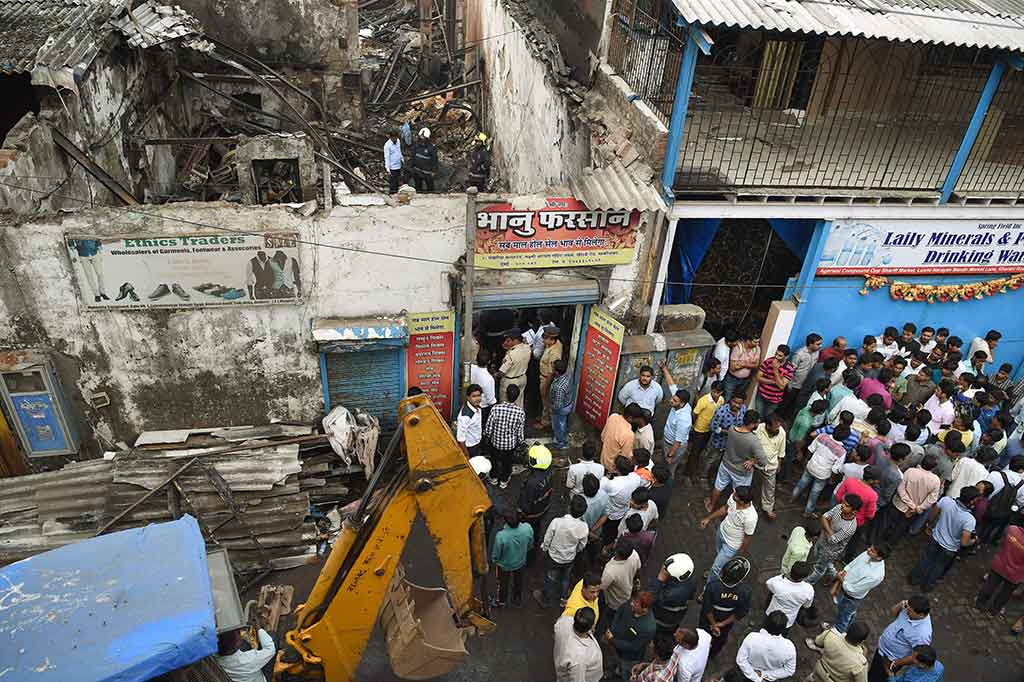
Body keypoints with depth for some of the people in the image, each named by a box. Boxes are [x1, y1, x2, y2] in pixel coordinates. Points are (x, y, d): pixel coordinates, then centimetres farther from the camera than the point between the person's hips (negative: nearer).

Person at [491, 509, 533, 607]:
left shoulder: (501, 536, -42)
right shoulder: (528, 528, -33)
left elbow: (496, 553, -22)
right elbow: (530, 545, -9)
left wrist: (494, 560, 1)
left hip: (505, 564, -3)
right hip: (520, 561, 3)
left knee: (503, 582, 27)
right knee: (518, 581, 31)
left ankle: (501, 601, 52)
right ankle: (517, 599, 55)